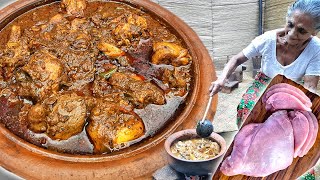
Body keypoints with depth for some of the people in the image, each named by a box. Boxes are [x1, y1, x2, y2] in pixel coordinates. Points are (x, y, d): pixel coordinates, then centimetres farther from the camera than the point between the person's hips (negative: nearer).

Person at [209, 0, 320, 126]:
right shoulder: (268, 39, -23)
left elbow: (309, 88, -24)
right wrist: (222, 78, -32)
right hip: (263, 85, 1)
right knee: (248, 105, -27)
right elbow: (237, 59, -13)